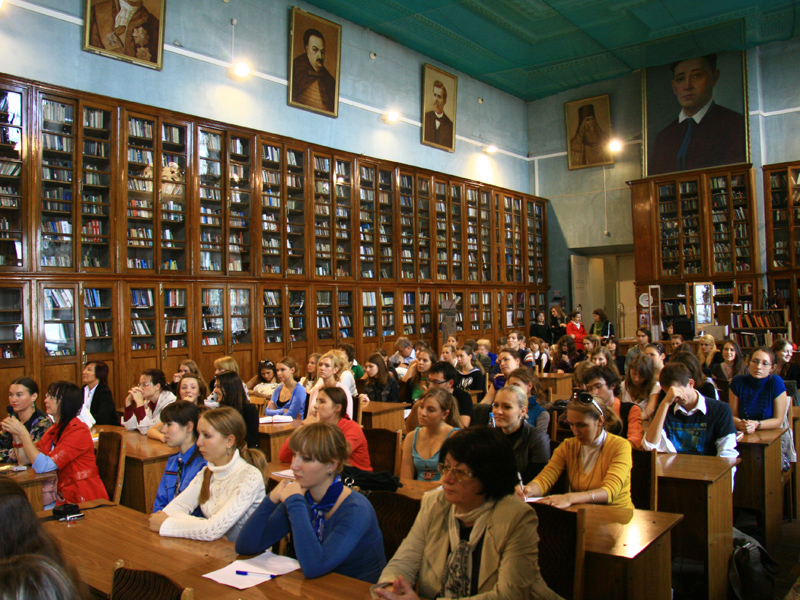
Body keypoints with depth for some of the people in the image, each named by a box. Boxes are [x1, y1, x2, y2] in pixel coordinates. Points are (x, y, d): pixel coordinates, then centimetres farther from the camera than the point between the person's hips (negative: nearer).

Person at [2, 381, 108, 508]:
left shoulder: (78, 431, -16)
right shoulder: (54, 430, 11)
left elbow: (43, 466, -20)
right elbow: (24, 460, 10)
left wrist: (22, 432, -16)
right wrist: (15, 434, -2)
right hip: (63, 496, 7)